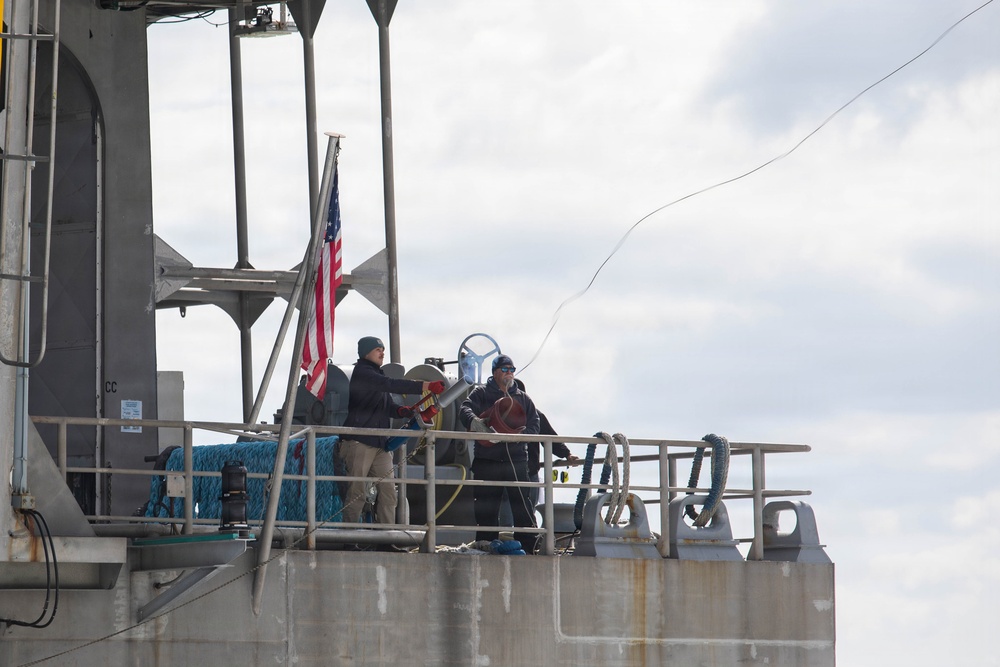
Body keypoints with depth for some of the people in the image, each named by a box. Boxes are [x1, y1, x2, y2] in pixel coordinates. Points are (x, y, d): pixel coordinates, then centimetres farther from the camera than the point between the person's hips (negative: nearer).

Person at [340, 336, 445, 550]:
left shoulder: (377, 374, 22)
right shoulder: (362, 372, -7)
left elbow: (387, 405, 20)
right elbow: (391, 385, -21)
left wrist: (403, 411, -3)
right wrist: (426, 387, -26)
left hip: (380, 443, 9)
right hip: (360, 441, -9)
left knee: (388, 491, 0)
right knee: (356, 492, -8)